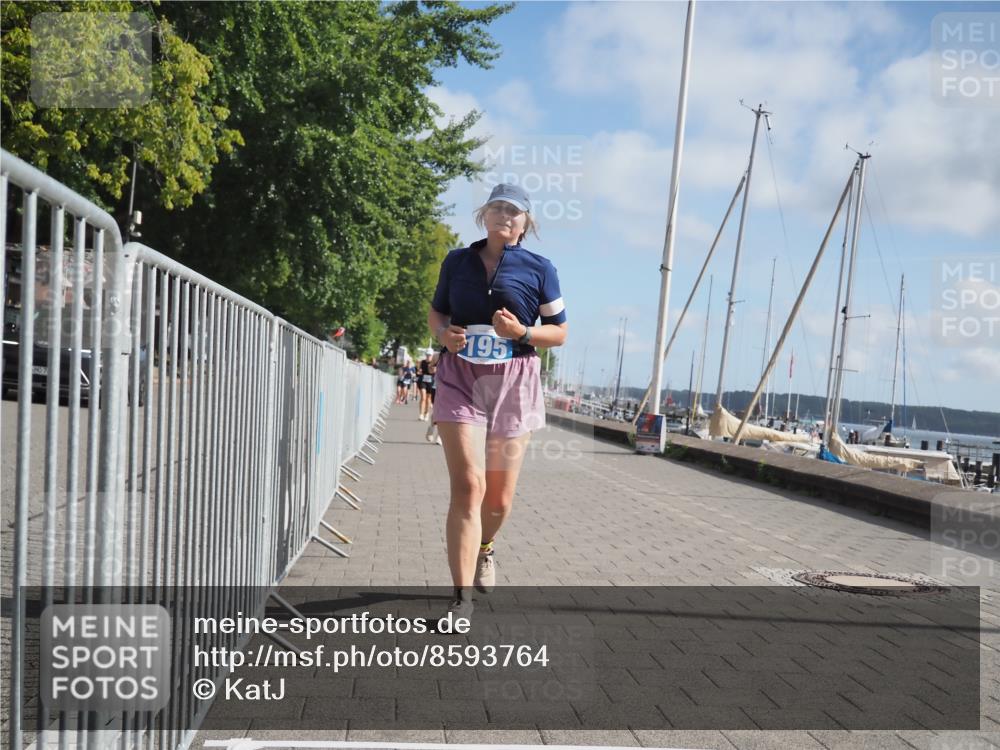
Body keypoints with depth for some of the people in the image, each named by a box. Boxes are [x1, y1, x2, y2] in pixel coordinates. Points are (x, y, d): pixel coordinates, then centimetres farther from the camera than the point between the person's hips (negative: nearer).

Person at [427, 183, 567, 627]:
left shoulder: (539, 269, 3)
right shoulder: (457, 261, 8)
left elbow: (559, 332, 6)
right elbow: (436, 311, 19)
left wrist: (521, 332, -13)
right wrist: (443, 333, -4)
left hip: (513, 383, 0)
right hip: (459, 378, 0)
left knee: (499, 497, 8)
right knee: (468, 486, -15)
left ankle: (484, 549, 43)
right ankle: (462, 598, -11)